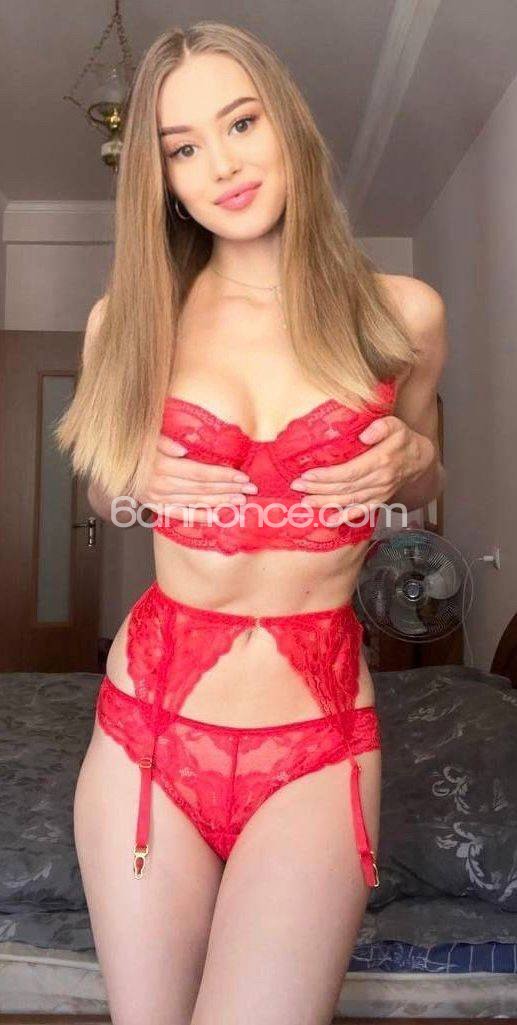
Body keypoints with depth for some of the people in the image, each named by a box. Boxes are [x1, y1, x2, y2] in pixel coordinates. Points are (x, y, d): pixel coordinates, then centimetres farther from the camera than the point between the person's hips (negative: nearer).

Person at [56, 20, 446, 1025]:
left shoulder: (402, 314, -1)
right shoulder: (128, 320, 0)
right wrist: (140, 480, -7)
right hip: (147, 724, 2)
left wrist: (409, 457, -7)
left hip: (318, 739, -1)